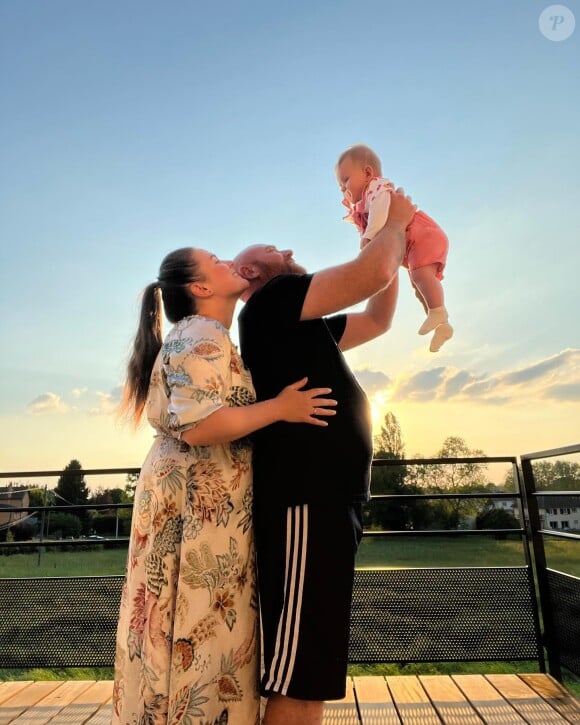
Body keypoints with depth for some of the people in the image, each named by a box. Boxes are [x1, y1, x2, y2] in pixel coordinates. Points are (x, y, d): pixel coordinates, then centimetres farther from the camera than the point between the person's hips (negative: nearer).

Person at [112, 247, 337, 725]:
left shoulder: (207, 338, 18)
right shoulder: (201, 337, -14)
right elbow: (197, 426, -26)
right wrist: (281, 408, -20)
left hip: (208, 505, 10)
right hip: (198, 506, -10)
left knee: (206, 634, 17)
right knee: (199, 635, 1)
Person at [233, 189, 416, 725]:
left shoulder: (303, 328, 25)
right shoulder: (270, 304, -3)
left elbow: (378, 318, 31)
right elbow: (372, 274, -11)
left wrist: (394, 237, 27)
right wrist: (396, 223, 9)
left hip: (326, 503, 10)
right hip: (305, 503, -10)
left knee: (314, 673, 16)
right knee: (299, 678, -5)